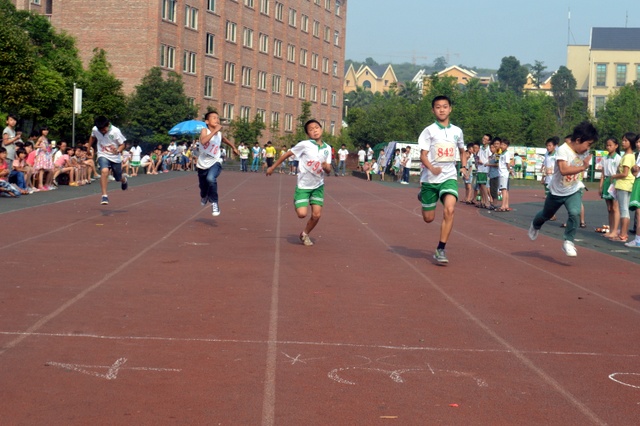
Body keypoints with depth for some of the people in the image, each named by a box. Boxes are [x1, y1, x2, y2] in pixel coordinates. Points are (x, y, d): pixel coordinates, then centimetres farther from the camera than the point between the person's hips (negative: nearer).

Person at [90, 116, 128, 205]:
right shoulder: (95, 130, -12)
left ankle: (124, 180, 57)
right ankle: (104, 196, -29)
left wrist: (118, 151, -33)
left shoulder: (115, 131, -22)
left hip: (115, 157, 0)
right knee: (104, 171, -30)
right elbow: (93, 137, 12)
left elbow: (122, 145, -13)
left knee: (118, 178, 16)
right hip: (103, 156, 0)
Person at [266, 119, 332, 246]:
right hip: (303, 185, -3)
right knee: (302, 214, -12)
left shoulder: (327, 148, -1)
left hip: (318, 186, 3)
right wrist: (273, 167, -1)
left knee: (316, 215, -3)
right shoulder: (304, 145, -14)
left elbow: (328, 171, 2)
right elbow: (287, 154, -4)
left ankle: (305, 234, 24)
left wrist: (326, 167, -22)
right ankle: (296, 202, 25)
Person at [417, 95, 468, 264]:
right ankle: (423, 195, 44)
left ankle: (440, 250, -17)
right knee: (429, 218, 8)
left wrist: (464, 166, 11)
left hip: (449, 177, 2)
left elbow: (462, 151, 27)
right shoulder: (429, 131, -4)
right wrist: (432, 169, -29)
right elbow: (423, 155, -10)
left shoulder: (457, 131, 8)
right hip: (430, 178, -1)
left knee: (449, 210, -23)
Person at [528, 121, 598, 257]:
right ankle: (535, 225, 55)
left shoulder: (584, 153, -10)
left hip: (574, 191, 3)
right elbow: (563, 170, -43)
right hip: (557, 191, -3)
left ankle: (568, 242, -9)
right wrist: (583, 167, -45)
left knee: (575, 213, -24)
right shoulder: (563, 150, -28)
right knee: (546, 214, 20)